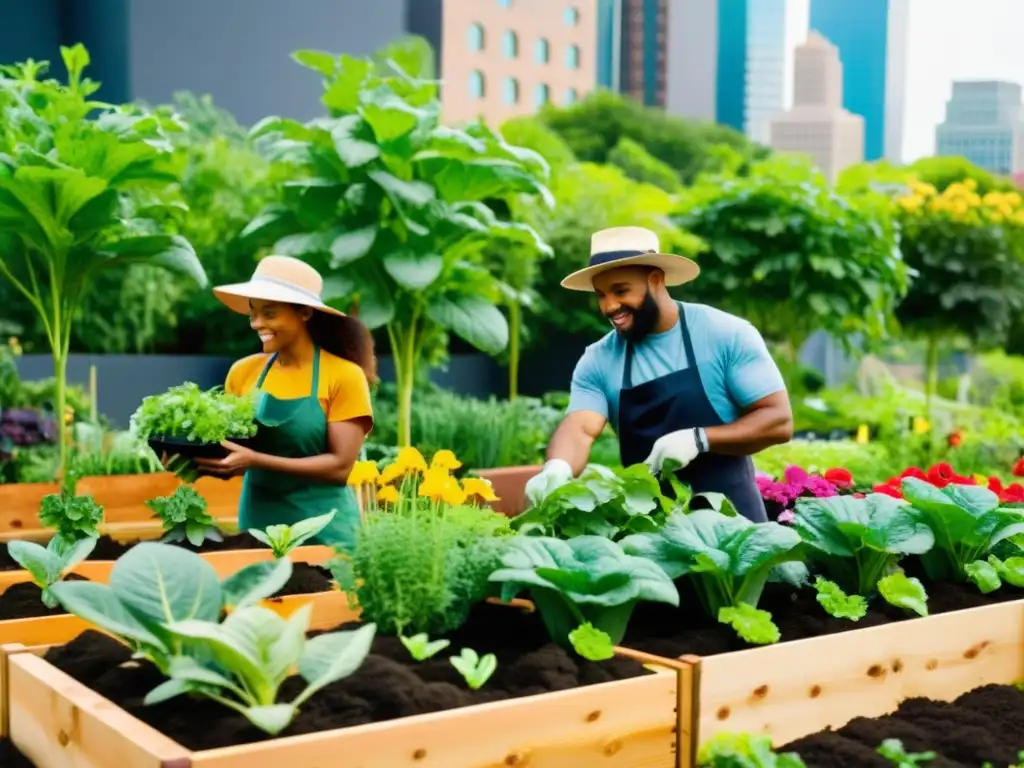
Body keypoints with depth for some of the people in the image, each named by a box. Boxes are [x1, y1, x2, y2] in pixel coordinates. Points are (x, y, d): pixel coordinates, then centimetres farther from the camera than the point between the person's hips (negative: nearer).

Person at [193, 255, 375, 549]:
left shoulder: (343, 376, -8)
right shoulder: (243, 372, 4)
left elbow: (340, 465, -14)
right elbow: (229, 443, 13)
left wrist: (256, 460, -22)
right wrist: (203, 455, -9)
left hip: (322, 529, -3)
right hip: (257, 522, 4)